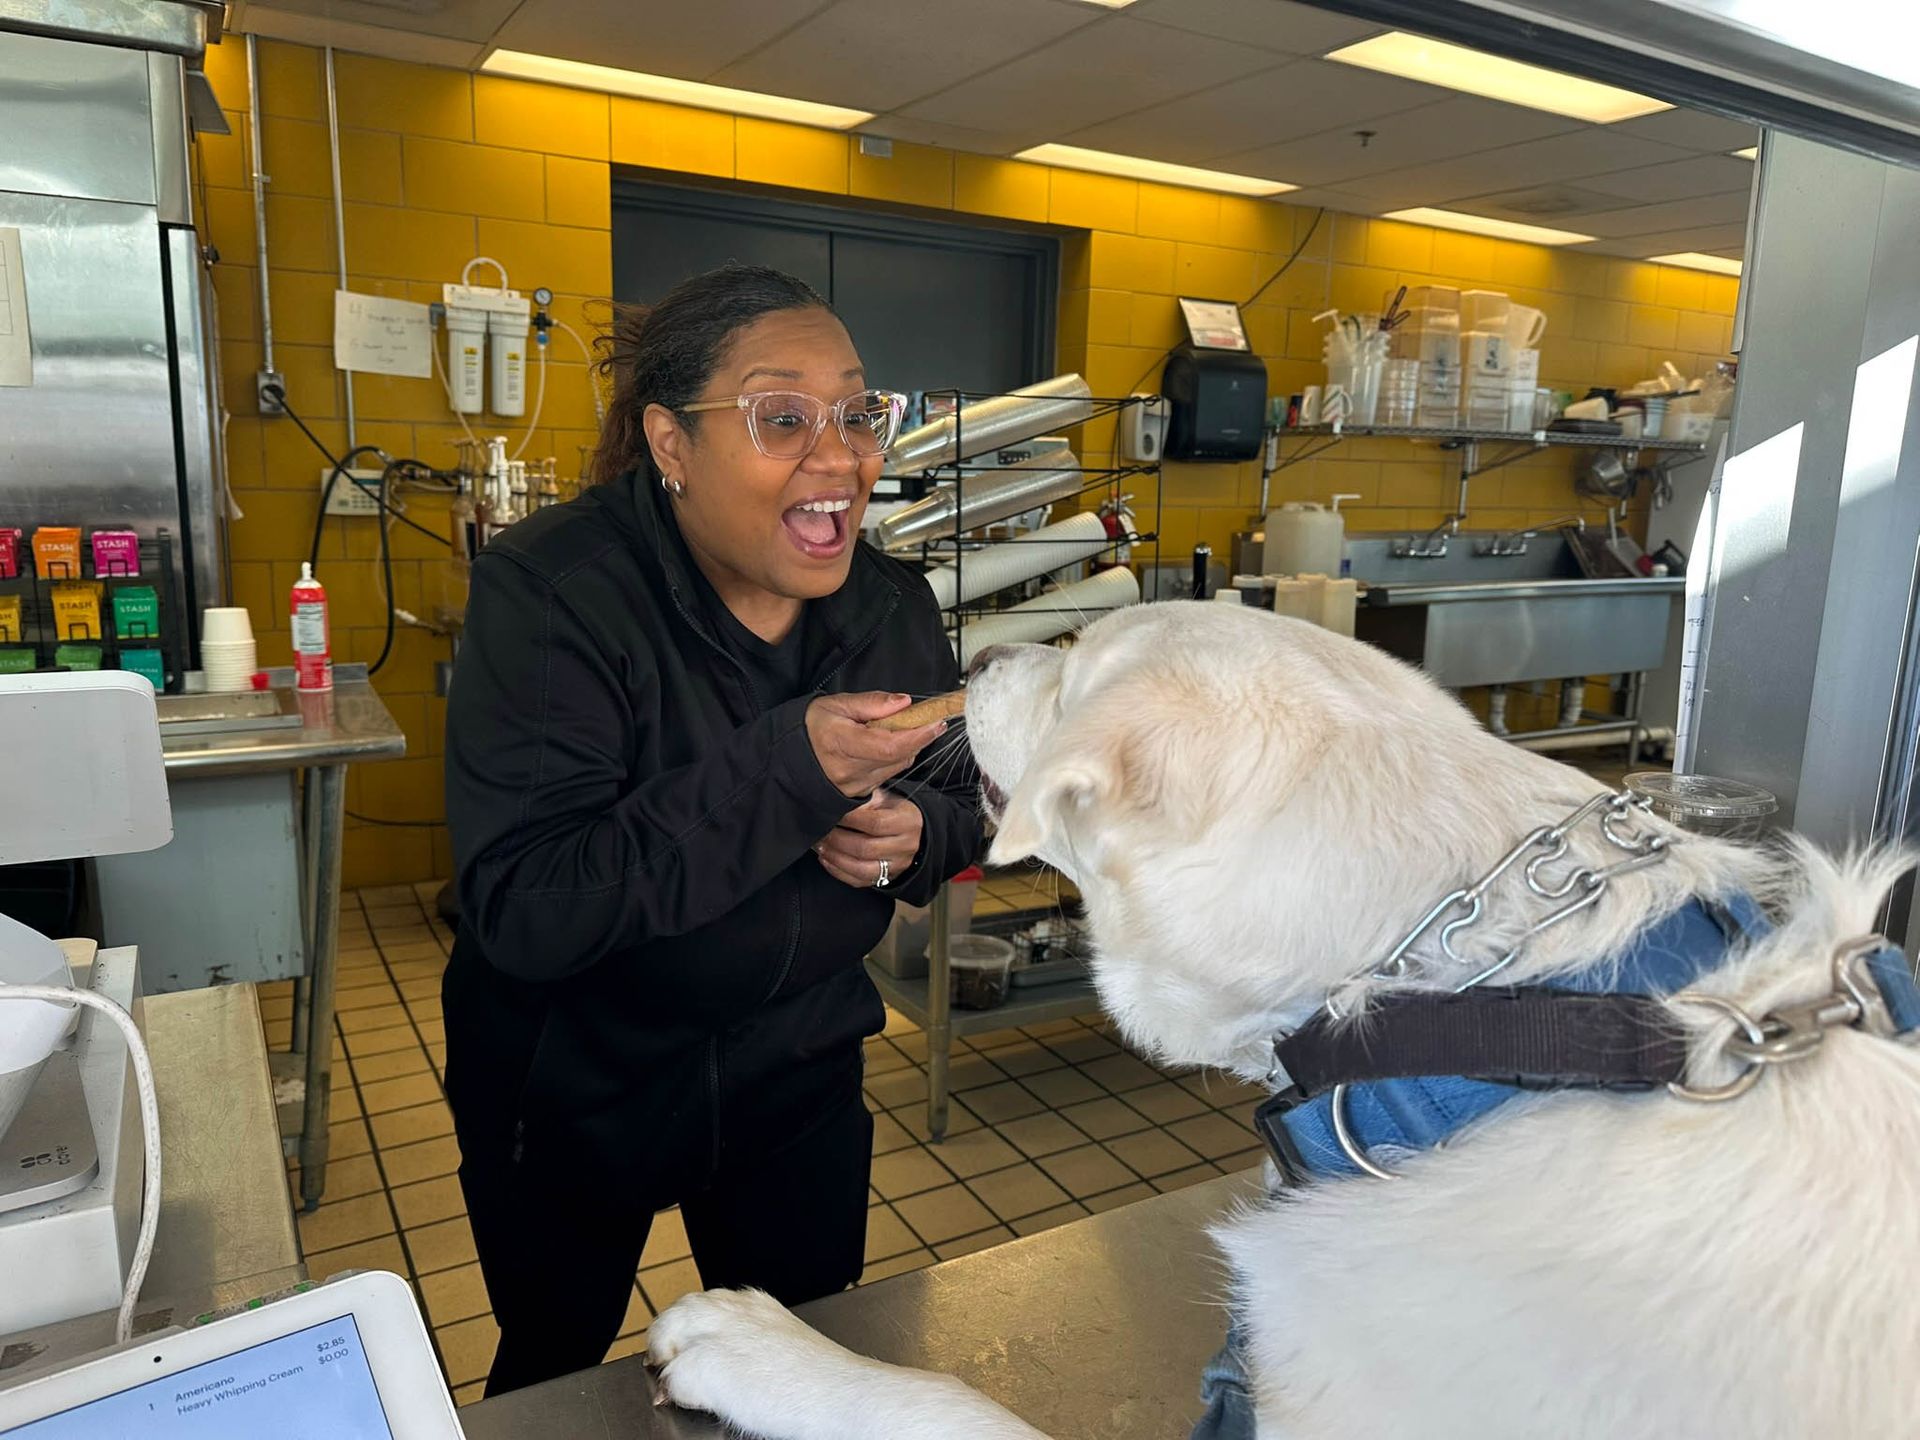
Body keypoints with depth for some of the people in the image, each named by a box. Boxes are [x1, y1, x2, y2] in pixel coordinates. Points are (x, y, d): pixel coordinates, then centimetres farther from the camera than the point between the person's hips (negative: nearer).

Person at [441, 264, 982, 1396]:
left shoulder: (890, 603, -8)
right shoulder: (551, 595, -25)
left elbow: (958, 802, 4)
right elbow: (520, 911, -32)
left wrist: (914, 833, -20)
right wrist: (786, 771, -39)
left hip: (799, 1074, 3)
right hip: (573, 1090, -3)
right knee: (556, 1375, 24)